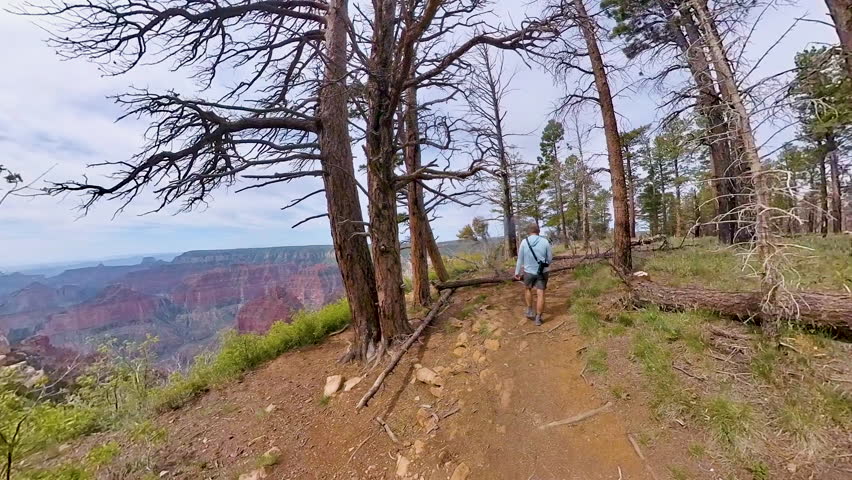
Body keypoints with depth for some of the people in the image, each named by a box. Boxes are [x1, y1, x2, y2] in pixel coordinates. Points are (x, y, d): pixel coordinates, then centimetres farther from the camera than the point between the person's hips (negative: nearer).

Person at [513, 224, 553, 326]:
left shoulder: (524, 242, -8)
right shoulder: (545, 241, -7)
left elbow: (520, 259, -1)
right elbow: (550, 258, 1)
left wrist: (517, 272, 8)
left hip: (529, 272, 0)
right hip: (542, 272, 0)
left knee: (528, 289, 25)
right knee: (540, 294, 5)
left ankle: (529, 311, 24)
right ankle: (538, 318, 9)